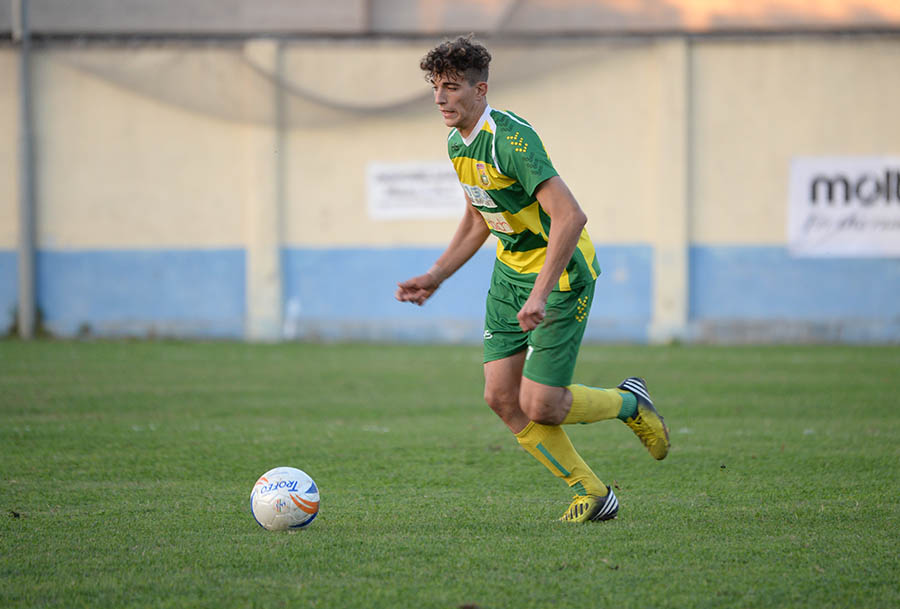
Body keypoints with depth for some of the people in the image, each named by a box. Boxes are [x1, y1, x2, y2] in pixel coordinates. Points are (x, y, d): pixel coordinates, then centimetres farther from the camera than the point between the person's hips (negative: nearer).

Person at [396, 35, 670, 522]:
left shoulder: (510, 139, -26)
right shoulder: (457, 143, 3)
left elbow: (570, 217, -32)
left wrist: (539, 295, -35)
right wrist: (434, 276, 13)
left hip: (561, 273, -9)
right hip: (510, 271, 9)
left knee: (540, 406, -10)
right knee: (501, 398, 0)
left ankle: (629, 403, 20)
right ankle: (591, 492, 13)